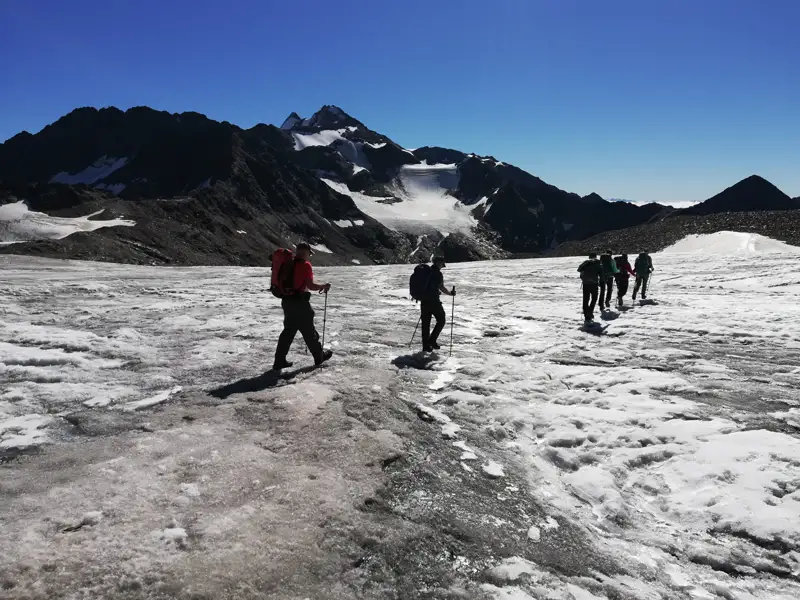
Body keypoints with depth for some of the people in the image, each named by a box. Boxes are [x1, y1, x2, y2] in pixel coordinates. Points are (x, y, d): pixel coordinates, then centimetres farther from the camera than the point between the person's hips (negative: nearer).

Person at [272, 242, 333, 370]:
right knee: (308, 330, 7)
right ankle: (319, 356, 23)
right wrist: (324, 286, -1)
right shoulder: (305, 265, -14)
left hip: (287, 301, 7)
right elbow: (311, 286, -18)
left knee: (288, 330, 13)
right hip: (299, 302, -7)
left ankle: (279, 361, 9)